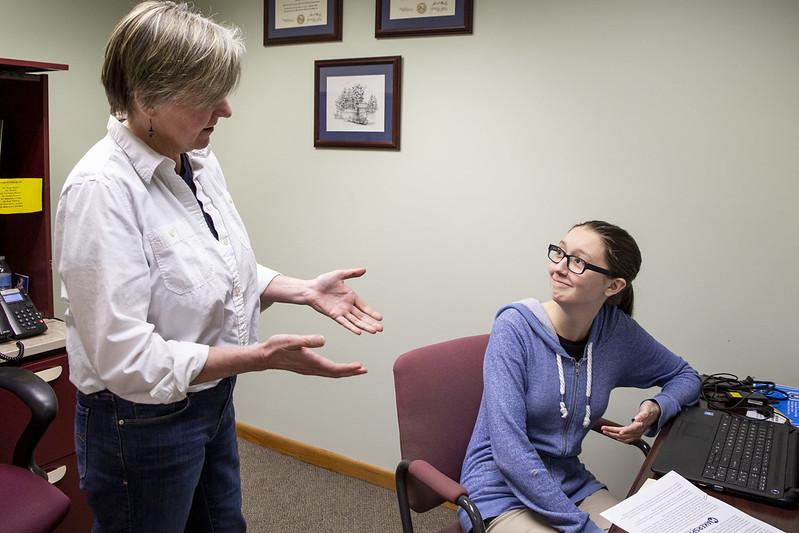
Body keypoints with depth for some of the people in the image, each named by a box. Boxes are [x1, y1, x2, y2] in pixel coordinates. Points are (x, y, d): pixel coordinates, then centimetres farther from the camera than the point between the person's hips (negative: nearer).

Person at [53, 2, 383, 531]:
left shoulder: (200, 162, -1)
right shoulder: (101, 190, -26)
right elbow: (125, 359, -27)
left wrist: (305, 290, -2)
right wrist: (263, 356, -27)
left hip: (214, 402, 8)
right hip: (143, 423, -7)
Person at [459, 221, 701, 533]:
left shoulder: (617, 330, -5)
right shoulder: (515, 327, -19)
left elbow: (685, 376, 12)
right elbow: (509, 450, -24)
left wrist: (656, 410, -10)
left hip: (571, 485, 5)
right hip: (502, 494, -5)